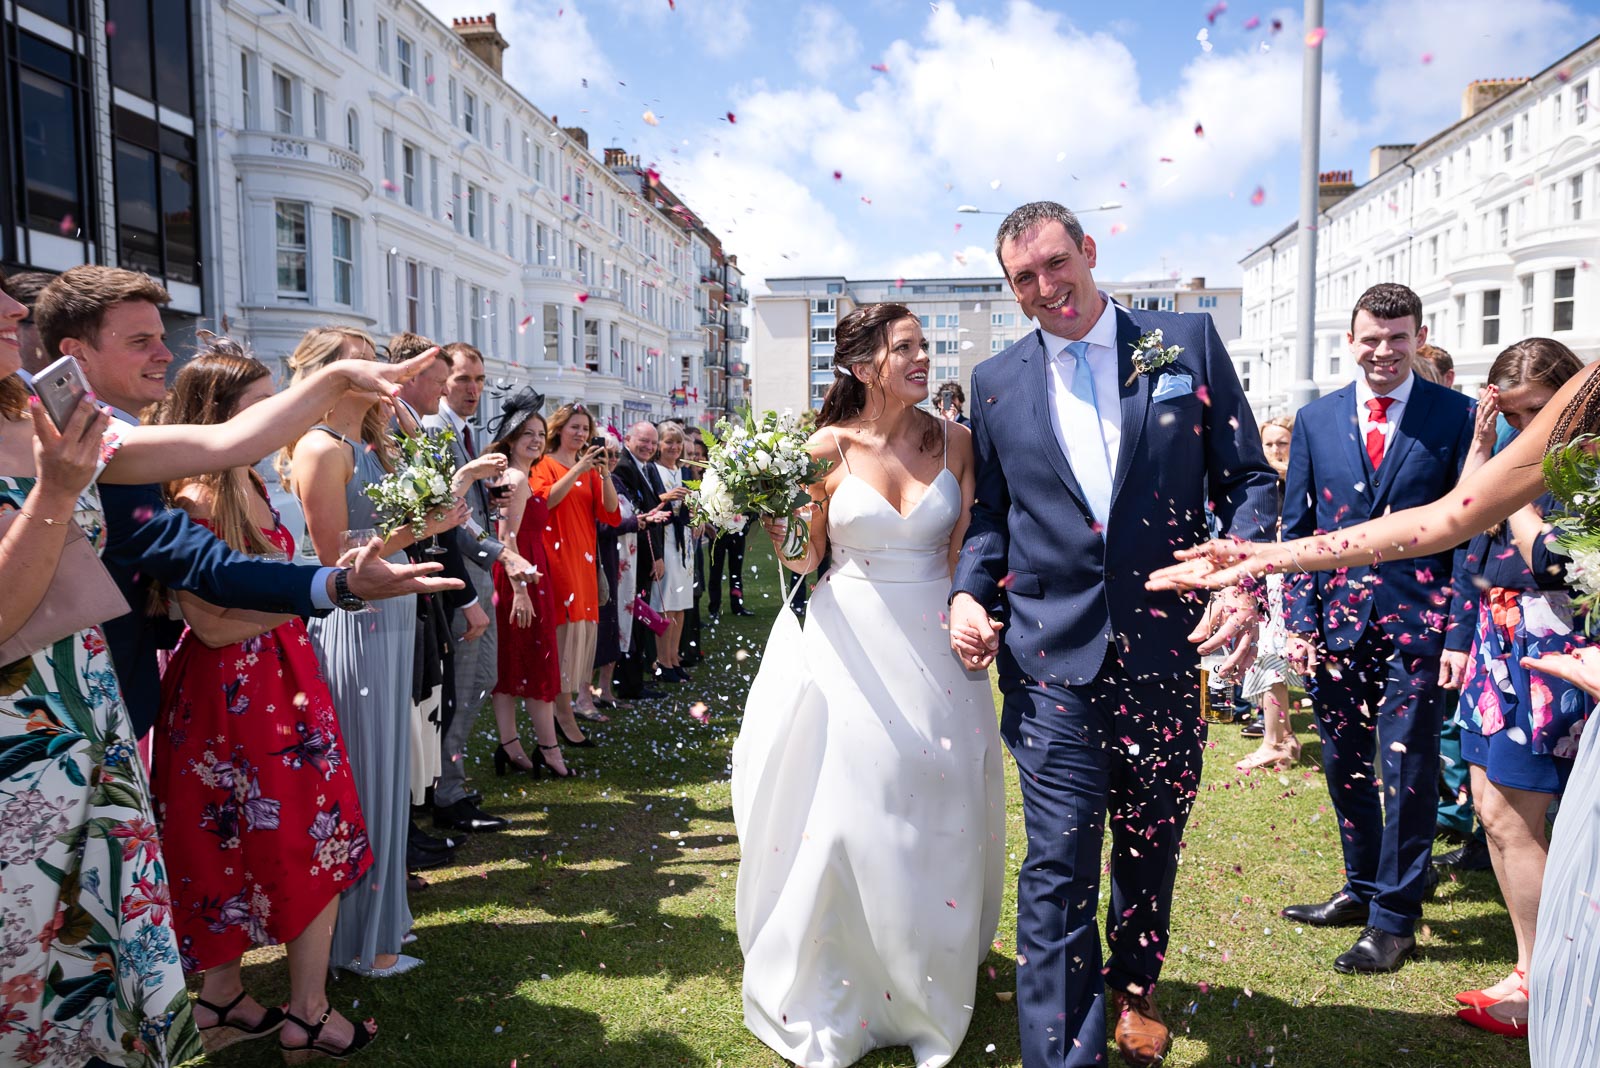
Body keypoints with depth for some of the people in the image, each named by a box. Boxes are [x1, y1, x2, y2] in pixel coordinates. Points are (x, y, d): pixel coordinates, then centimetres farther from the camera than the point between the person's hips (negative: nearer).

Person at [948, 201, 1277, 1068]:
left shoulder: (1188, 342, 3)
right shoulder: (996, 381, 6)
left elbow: (1248, 477, 3)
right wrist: (968, 592, -5)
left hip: (1169, 644, 1)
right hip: (1053, 656, -1)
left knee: (1152, 842, 19)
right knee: (1059, 864, -2)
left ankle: (1134, 987, 45)